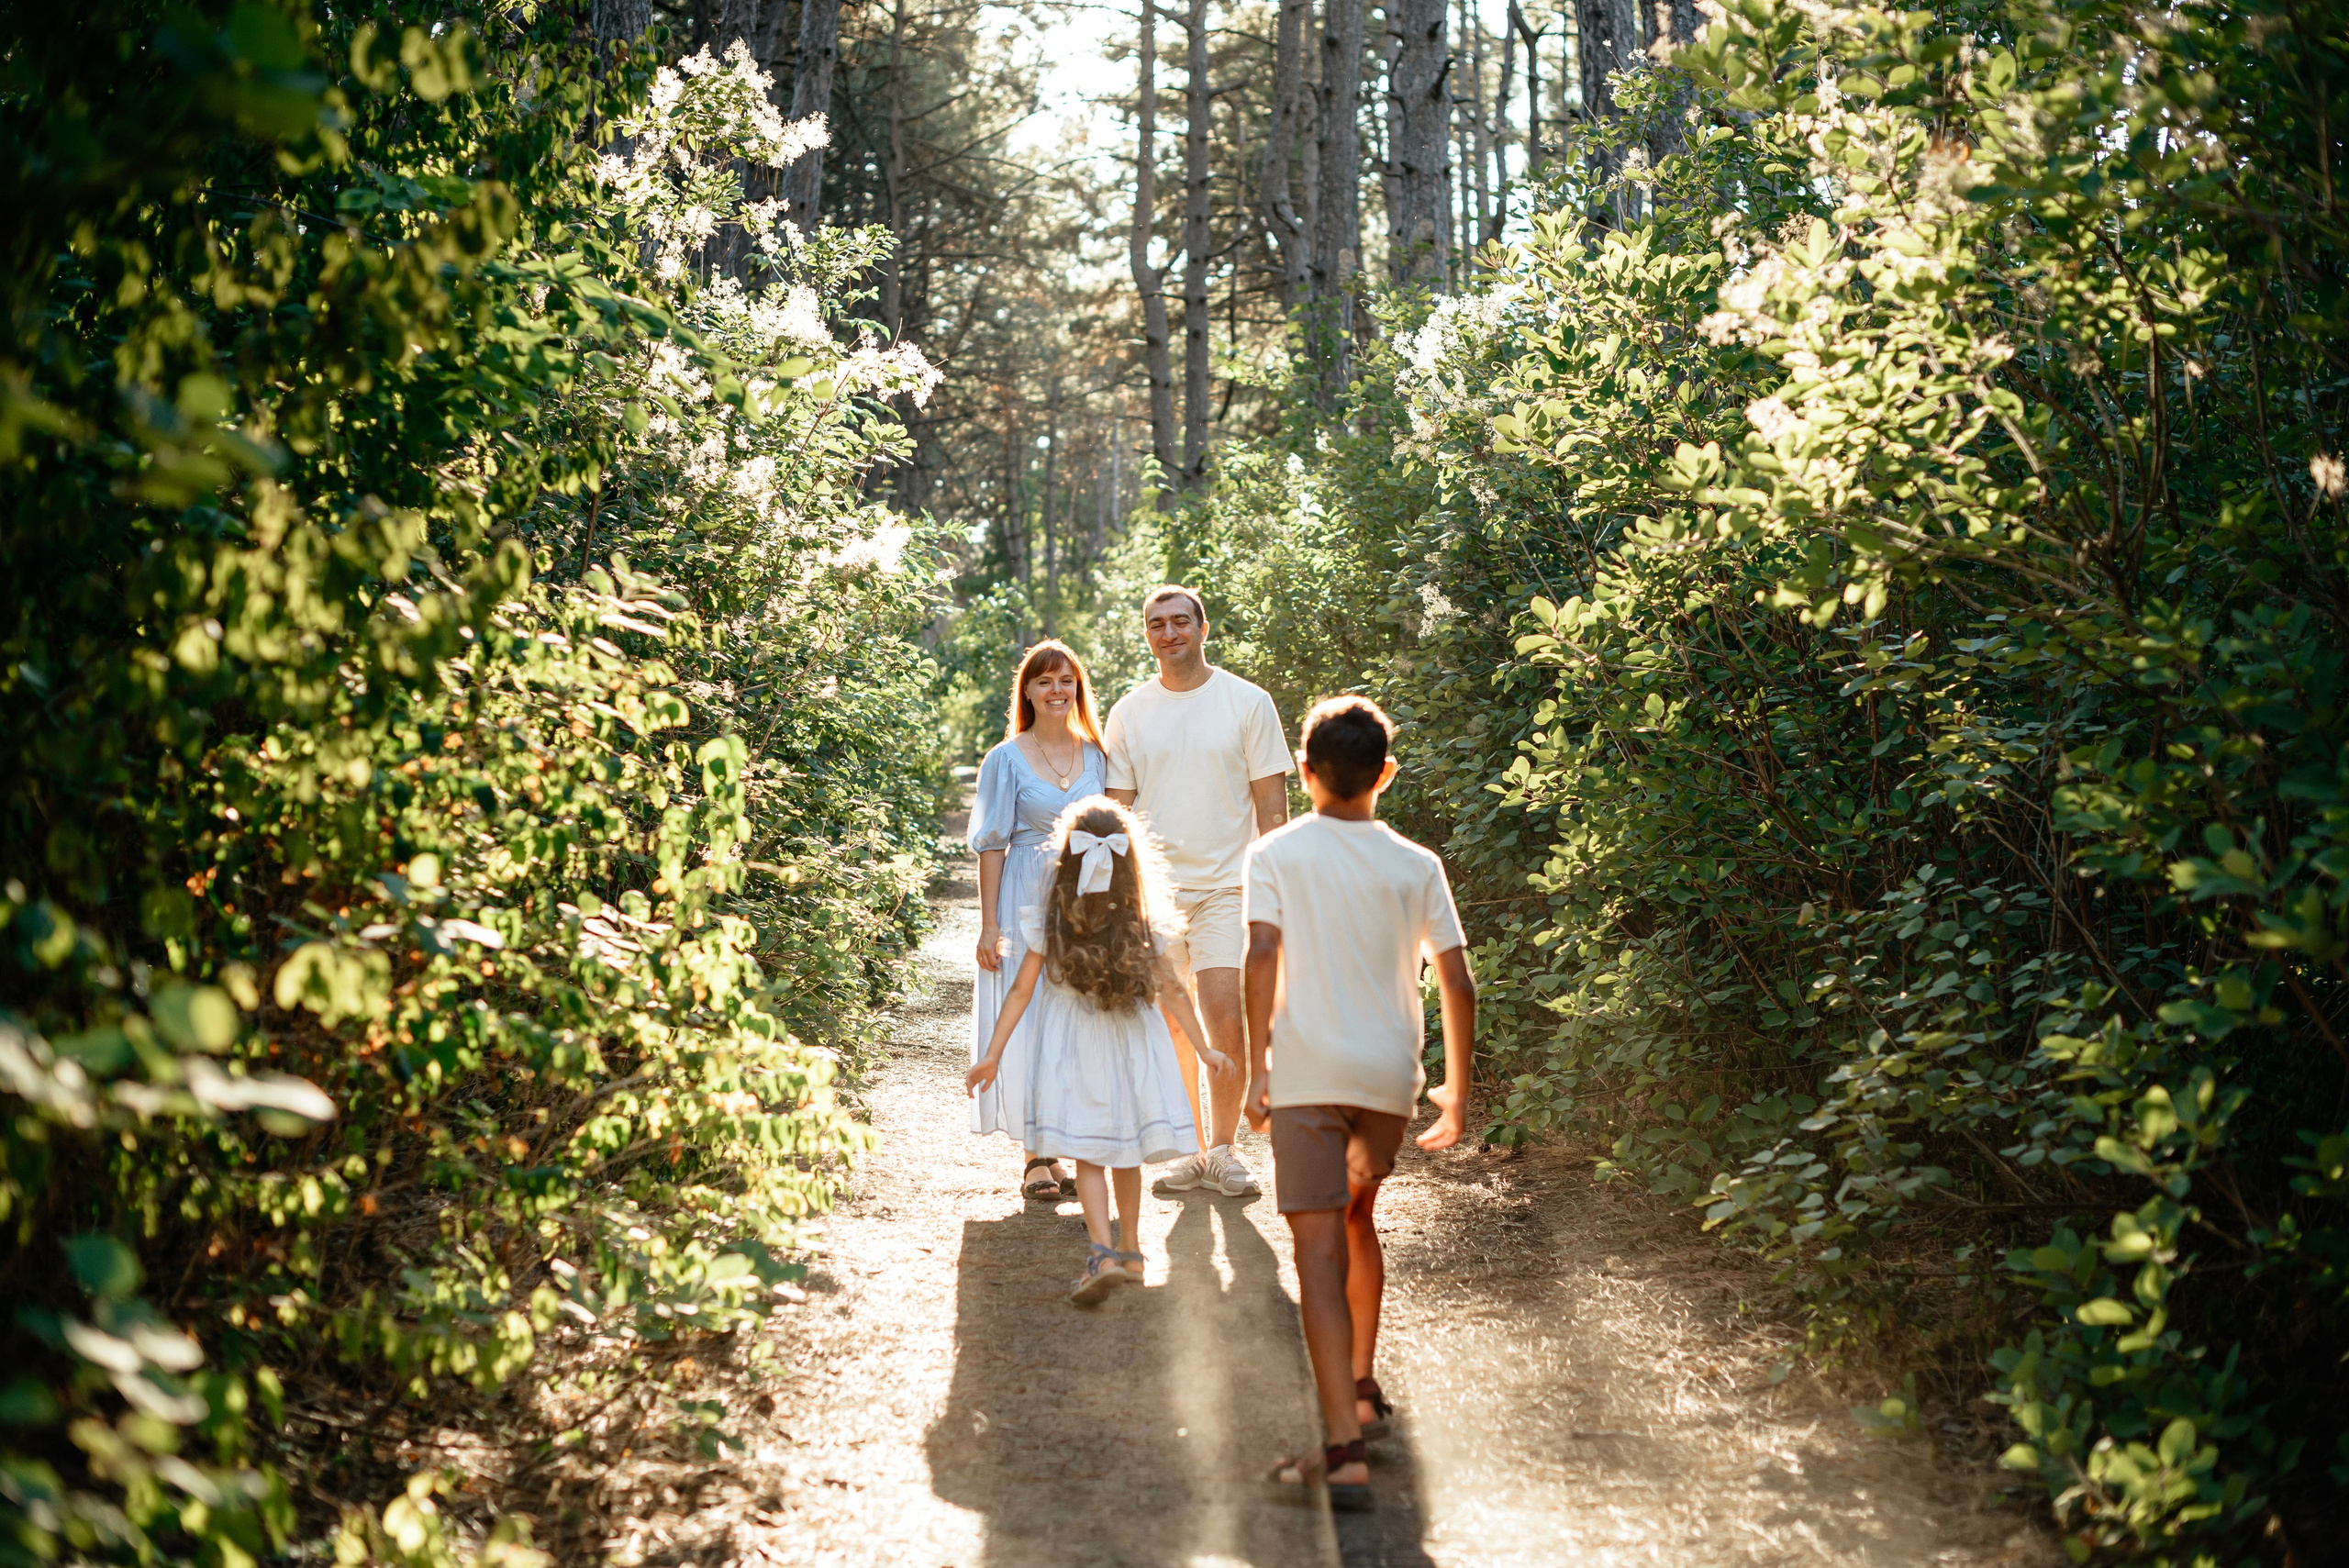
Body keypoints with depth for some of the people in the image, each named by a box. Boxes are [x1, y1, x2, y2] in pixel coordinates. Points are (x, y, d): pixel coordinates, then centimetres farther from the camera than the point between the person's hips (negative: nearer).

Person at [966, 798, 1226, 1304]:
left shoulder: (1047, 921, -6)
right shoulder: (1144, 923, -3)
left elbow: (1021, 991, -6)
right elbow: (1172, 993, -1)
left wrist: (992, 1055, -2)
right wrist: (1205, 1049, 7)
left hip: (1073, 1050, -2)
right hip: (1132, 1044, 2)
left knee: (1088, 1154, -1)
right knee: (1126, 1154, 15)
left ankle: (1103, 1253, -18)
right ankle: (1130, 1251, 27)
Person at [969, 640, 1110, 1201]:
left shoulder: (1096, 754, 10)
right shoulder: (1007, 759, -1)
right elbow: (992, 845, -2)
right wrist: (989, 925, -8)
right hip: (1027, 904, -3)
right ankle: (1036, 1158, 3)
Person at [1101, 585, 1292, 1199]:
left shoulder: (1249, 703, 1)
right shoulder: (1128, 713, 7)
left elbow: (1271, 805, 2)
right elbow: (1119, 809, 10)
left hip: (1226, 887, -2)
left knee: (1227, 1022, -11)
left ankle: (1223, 1148, 6)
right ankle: (1191, 1149, 19)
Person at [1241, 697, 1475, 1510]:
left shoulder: (1275, 853, 0)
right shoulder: (1416, 865, 5)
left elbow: (1263, 957, -13)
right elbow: (1458, 985, 3)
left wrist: (1256, 1068, -8)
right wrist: (1456, 1091, 12)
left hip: (1306, 1075, -3)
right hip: (1390, 1076, 3)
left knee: (1320, 1252, -7)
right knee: (1357, 1218, 26)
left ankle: (1345, 1447, -17)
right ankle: (1361, 1388, 39)